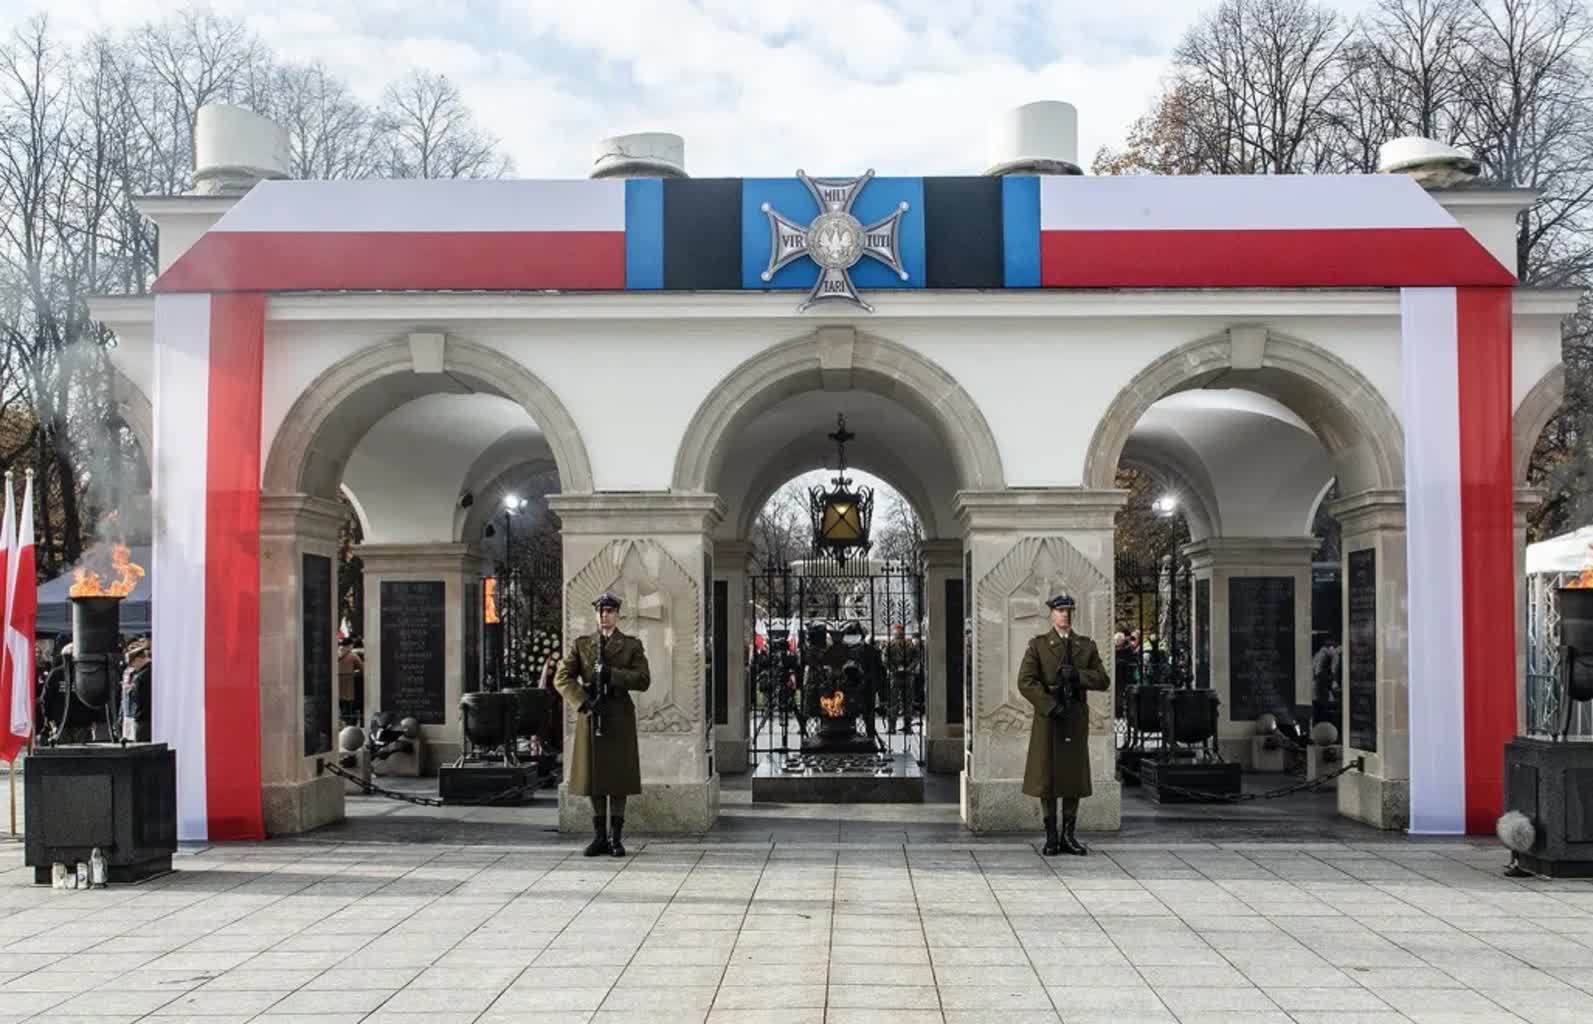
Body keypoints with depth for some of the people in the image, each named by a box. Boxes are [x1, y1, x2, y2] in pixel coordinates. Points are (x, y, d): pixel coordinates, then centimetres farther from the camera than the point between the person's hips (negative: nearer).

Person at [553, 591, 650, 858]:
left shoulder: (631, 645, 5)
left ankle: (616, 838, 6)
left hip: (620, 718, -1)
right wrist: (583, 701, -15)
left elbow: (643, 680, -6)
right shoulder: (581, 645, 8)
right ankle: (599, 837, 12)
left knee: (618, 778, -1)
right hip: (590, 717, 1)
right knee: (593, 777, 4)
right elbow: (562, 678, 0)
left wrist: (611, 674, -17)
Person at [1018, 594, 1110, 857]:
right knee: (1046, 776, -1)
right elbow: (1025, 682, -8)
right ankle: (1051, 837, 6)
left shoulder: (1086, 645, 11)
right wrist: (1051, 706, -16)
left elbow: (1103, 681, 4)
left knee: (1074, 776, 3)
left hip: (1076, 718, 2)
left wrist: (1077, 674, -13)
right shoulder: (1038, 645, 2)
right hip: (1048, 717, -2)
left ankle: (1069, 836, 11)